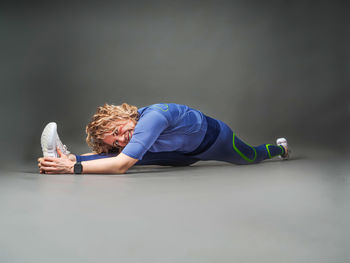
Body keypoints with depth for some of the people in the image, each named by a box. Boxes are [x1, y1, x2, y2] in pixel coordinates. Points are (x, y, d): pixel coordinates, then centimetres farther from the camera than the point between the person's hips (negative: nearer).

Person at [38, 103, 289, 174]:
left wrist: (74, 167, -53)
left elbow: (121, 165, -49)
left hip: (215, 137, -5)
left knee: (253, 157, 24)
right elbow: (113, 157, -19)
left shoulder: (151, 117, -45)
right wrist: (72, 157, -35)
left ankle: (279, 147, 56)